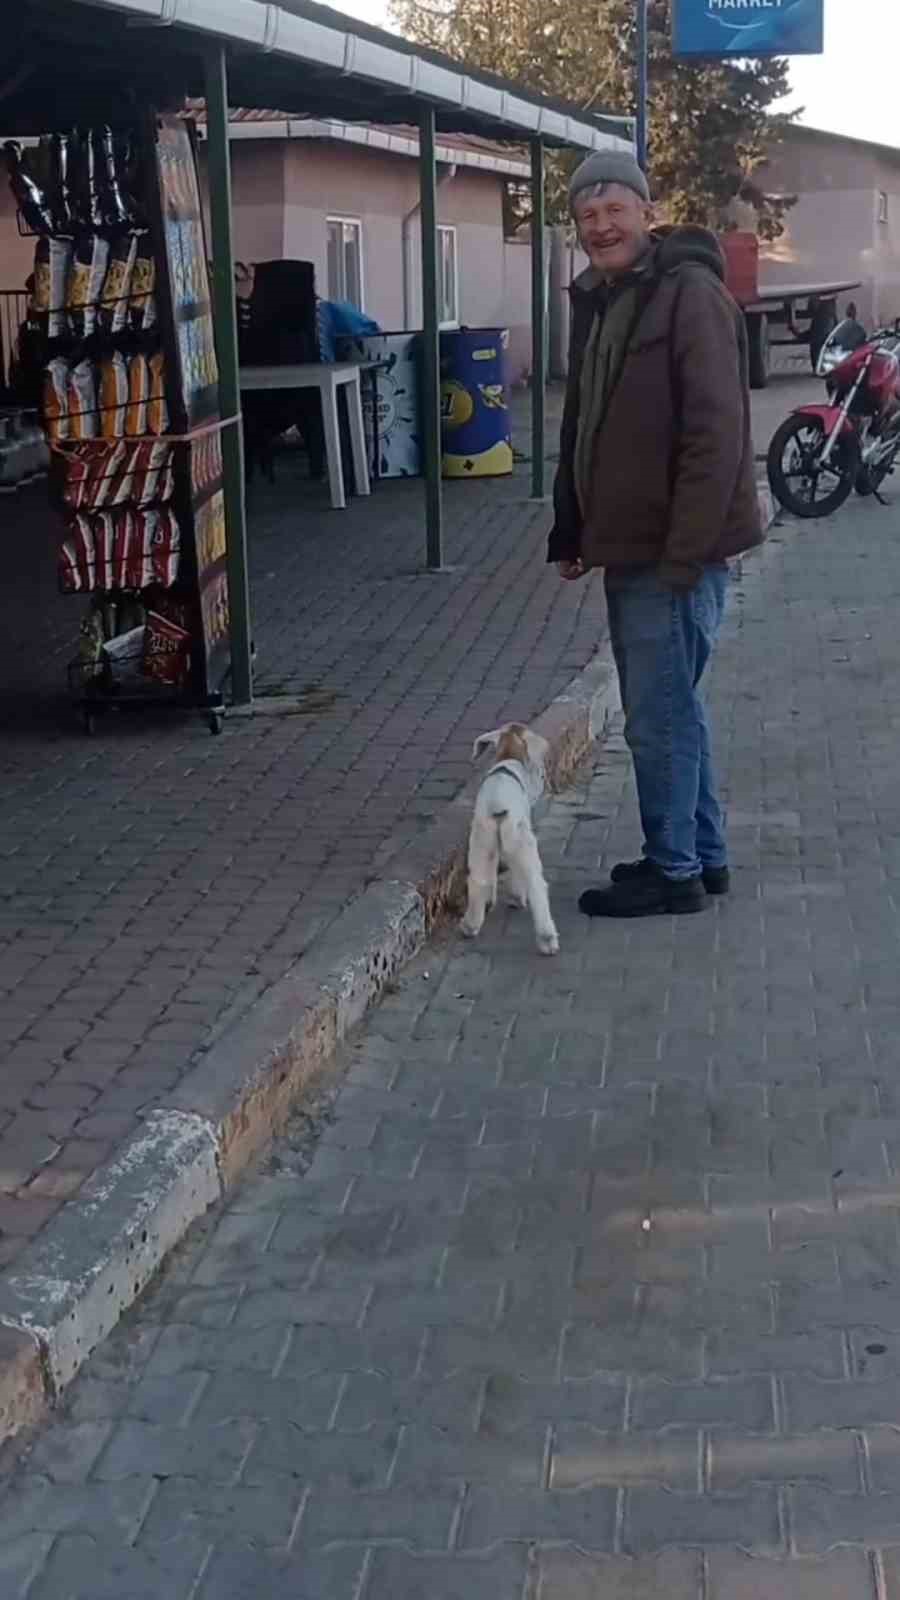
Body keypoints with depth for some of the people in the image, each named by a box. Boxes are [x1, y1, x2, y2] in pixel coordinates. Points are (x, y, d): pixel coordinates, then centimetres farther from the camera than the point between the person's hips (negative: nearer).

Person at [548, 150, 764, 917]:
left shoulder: (690, 294, -13)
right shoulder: (597, 301, 15)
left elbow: (715, 431, -20)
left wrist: (685, 552, -23)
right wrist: (570, 533, 18)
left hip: (674, 554, -9)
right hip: (627, 550, 9)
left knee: (659, 716, -3)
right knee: (667, 708, 16)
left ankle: (673, 869, 10)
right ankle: (703, 854, 27)